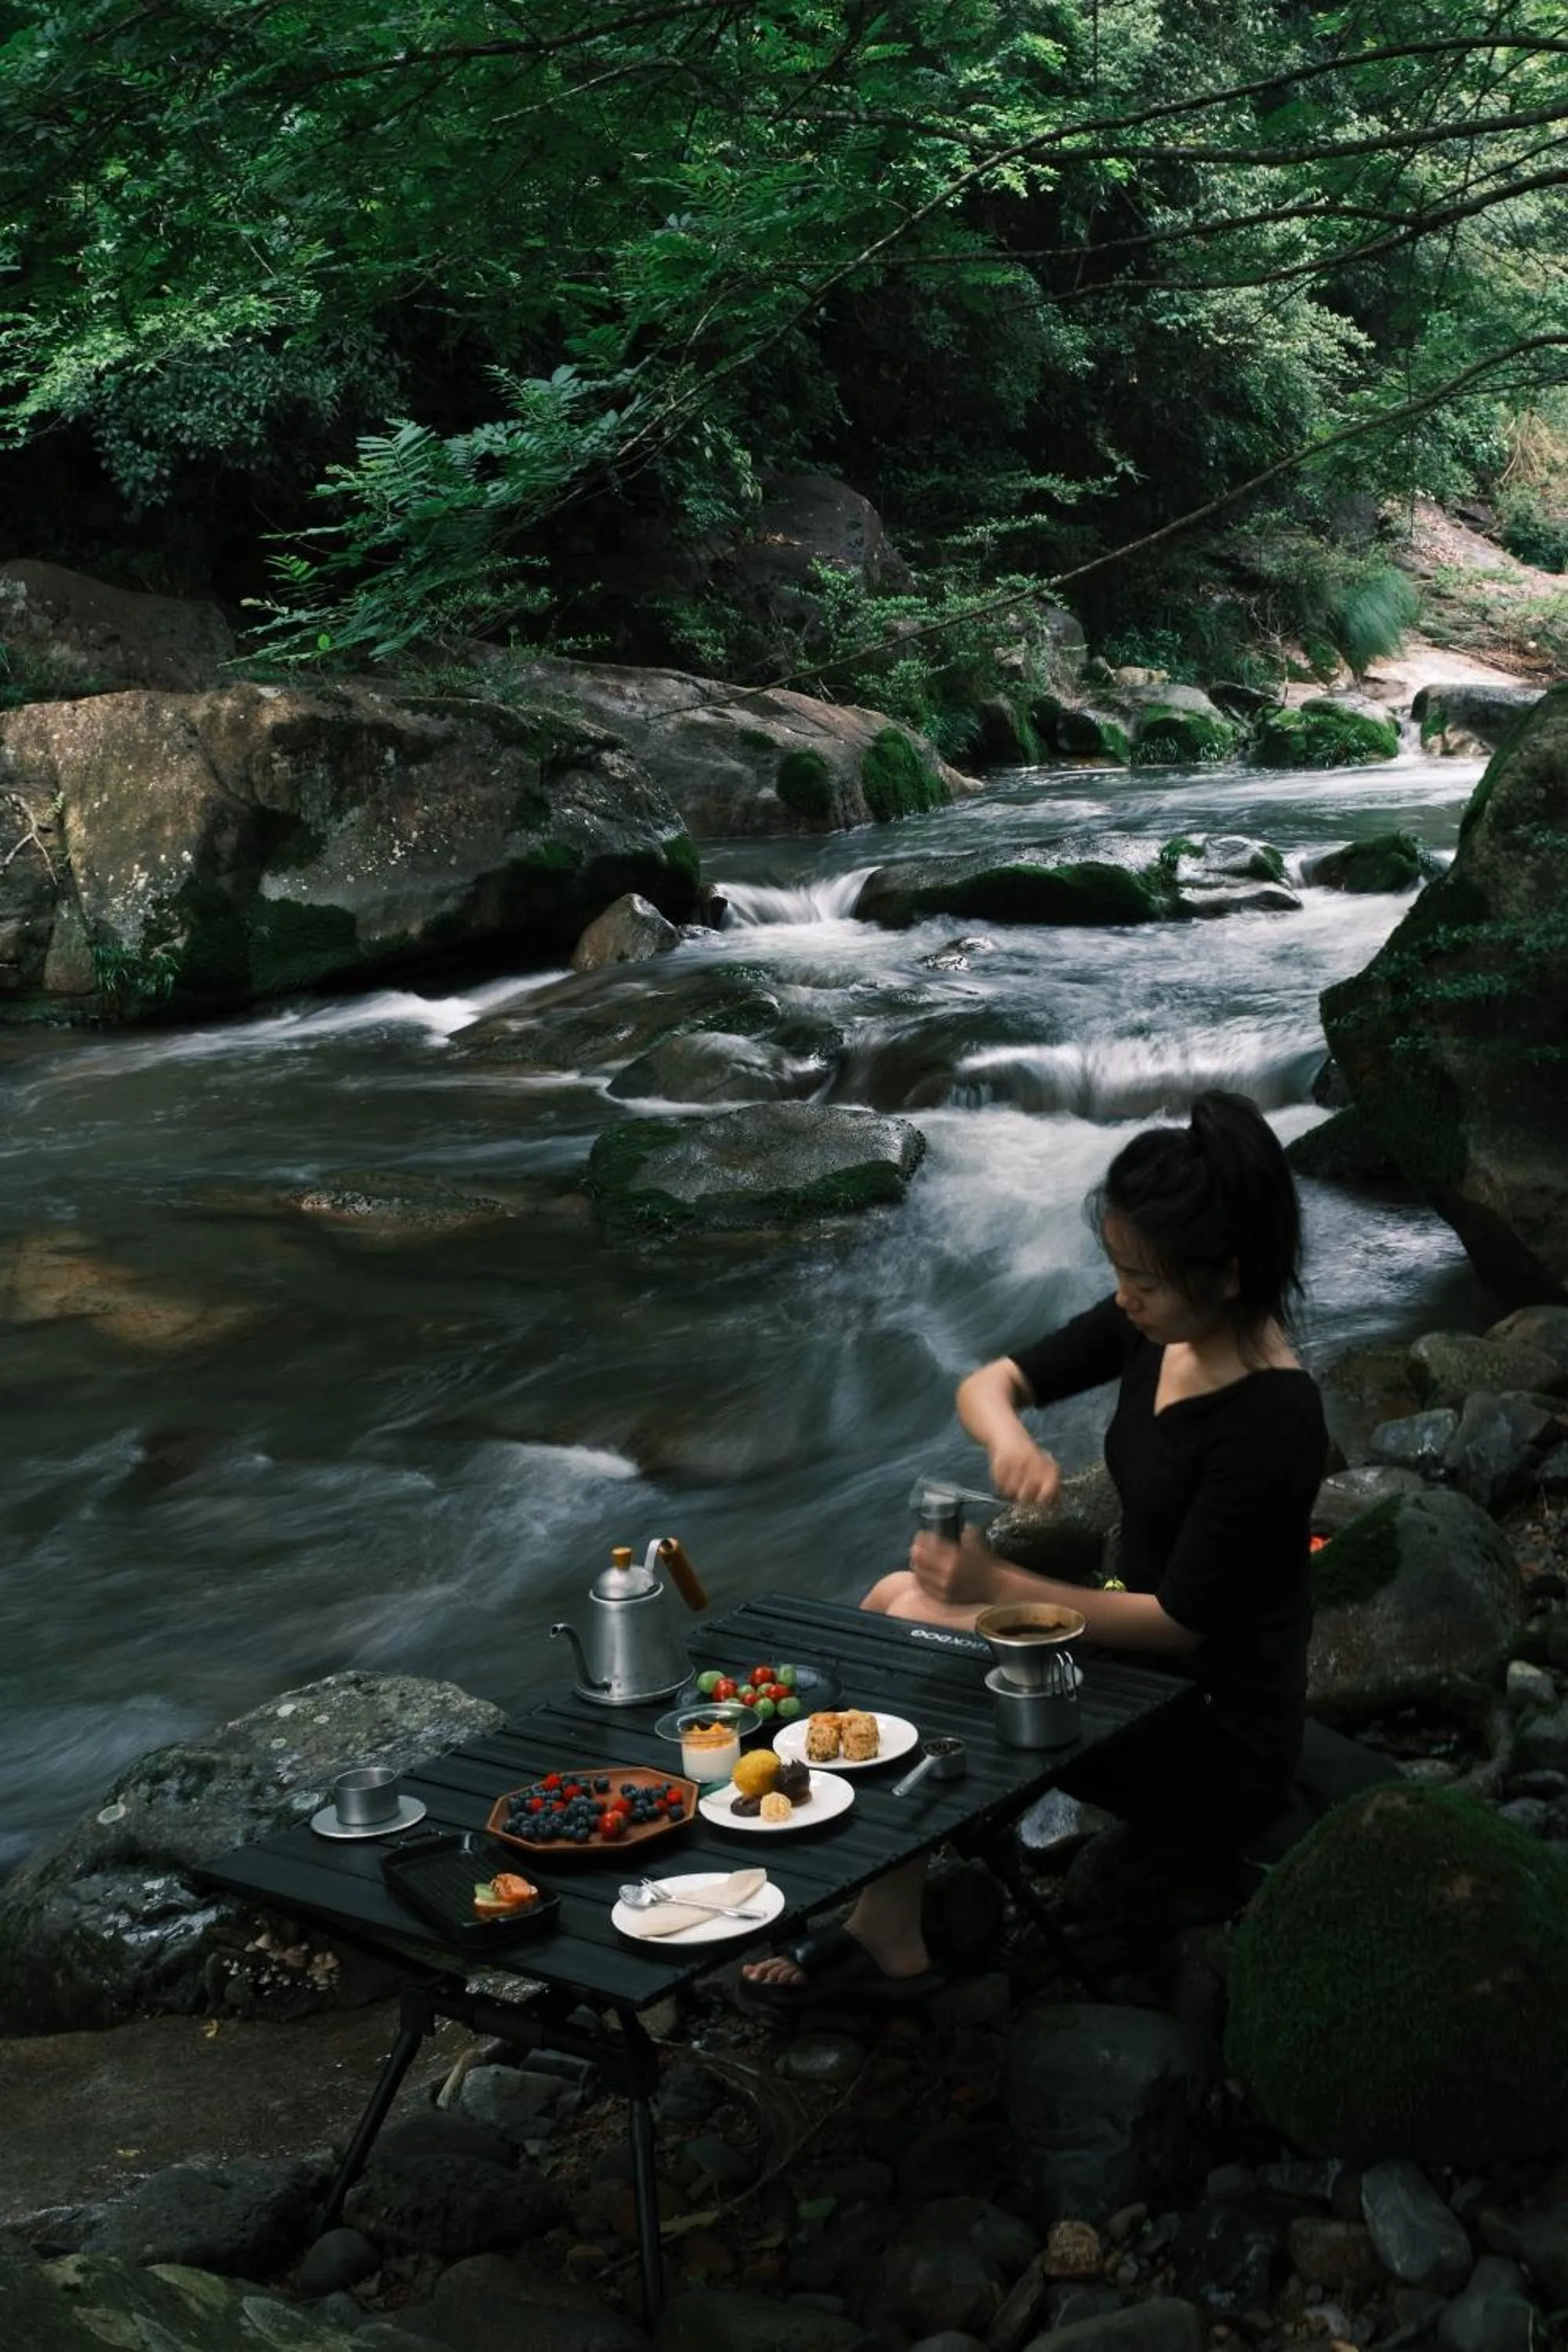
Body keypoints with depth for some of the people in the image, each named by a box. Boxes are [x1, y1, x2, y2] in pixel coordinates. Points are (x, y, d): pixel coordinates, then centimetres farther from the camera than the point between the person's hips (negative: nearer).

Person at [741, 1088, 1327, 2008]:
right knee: (896, 1602, 1)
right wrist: (1010, 1438, -23)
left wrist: (999, 1587, -25)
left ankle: (890, 1943, 7)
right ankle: (881, 1923, 2)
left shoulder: (1270, 1418, -28)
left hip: (1220, 1736, -9)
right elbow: (987, 1383, 1)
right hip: (1144, 1657, 9)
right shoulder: (1151, 1328, -5)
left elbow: (1180, 1620, -24)